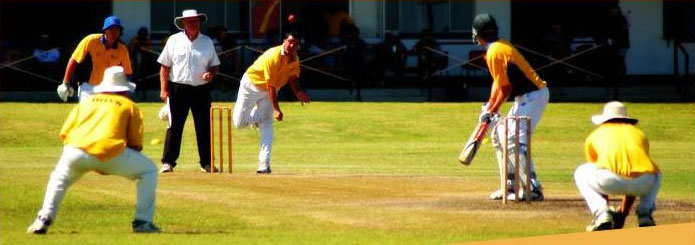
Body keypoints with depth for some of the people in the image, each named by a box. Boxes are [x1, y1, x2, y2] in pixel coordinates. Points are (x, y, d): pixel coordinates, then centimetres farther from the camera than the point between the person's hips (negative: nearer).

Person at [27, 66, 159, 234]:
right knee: (149, 171, 20)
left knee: (59, 180, 34)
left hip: (75, 151, 3)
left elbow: (64, 133, 21)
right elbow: (136, 143, 14)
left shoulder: (86, 102, 29)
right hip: (110, 152, -3)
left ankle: (44, 219, 11)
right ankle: (143, 222, 10)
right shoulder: (130, 106, 22)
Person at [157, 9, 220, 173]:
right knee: (174, 126, -4)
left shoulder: (207, 42, 10)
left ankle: (206, 163, 10)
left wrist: (211, 73, -8)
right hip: (179, 89, -2)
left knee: (204, 127, 3)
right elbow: (165, 66, 4)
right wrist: (164, 89, -4)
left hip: (201, 90, 2)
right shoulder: (174, 40, 3)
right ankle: (168, 162, -1)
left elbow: (215, 65, 15)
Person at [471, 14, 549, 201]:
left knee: (515, 142, -19)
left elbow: (506, 87, -17)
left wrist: (492, 112, -8)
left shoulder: (494, 53, -17)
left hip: (532, 96, -11)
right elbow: (498, 80, 19)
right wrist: (489, 106, 12)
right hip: (525, 96, 11)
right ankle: (511, 187, 21)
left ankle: (533, 189, -24)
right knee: (499, 136, 17)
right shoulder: (501, 46, 14)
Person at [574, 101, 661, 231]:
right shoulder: (639, 134, 37)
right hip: (644, 184, 3)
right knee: (655, 174, 39)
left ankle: (601, 213, 4)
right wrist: (623, 214, 55)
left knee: (581, 173, 28)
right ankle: (645, 214, 13)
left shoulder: (595, 135, 32)